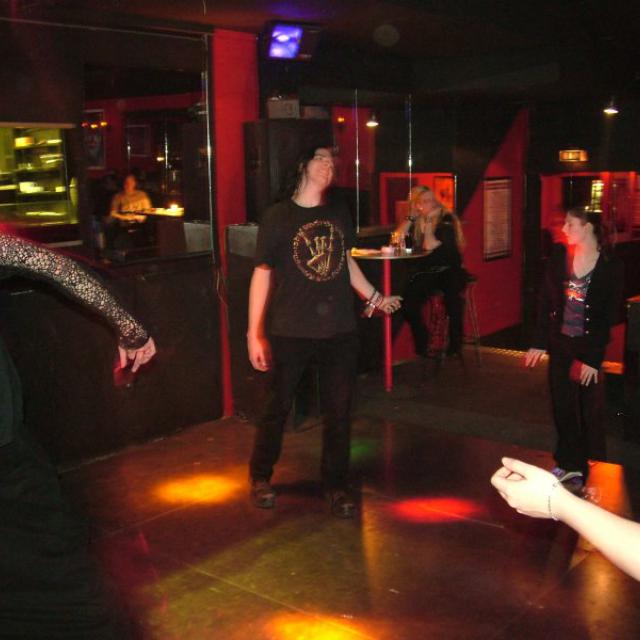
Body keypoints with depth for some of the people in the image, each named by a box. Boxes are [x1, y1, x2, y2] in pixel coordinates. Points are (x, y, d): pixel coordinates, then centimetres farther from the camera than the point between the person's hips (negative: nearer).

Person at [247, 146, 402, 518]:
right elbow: (262, 274, -5)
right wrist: (255, 334, -7)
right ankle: (261, 478, 31)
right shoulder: (278, 216, -5)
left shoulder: (340, 213, 8)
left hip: (340, 330, 4)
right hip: (291, 332, -3)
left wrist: (374, 298, 14)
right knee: (279, 406, 9)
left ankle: (337, 486, 25)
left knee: (339, 410, 8)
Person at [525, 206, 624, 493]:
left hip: (589, 347, -3)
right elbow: (545, 301, 2)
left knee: (590, 411, 7)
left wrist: (593, 358, -12)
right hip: (560, 344, 4)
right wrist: (539, 343, 0)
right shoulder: (559, 256, -3)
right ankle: (568, 463, 27)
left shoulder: (611, 266, -12)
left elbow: (609, 316, -10)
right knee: (562, 406, 12)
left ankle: (592, 471, 22)